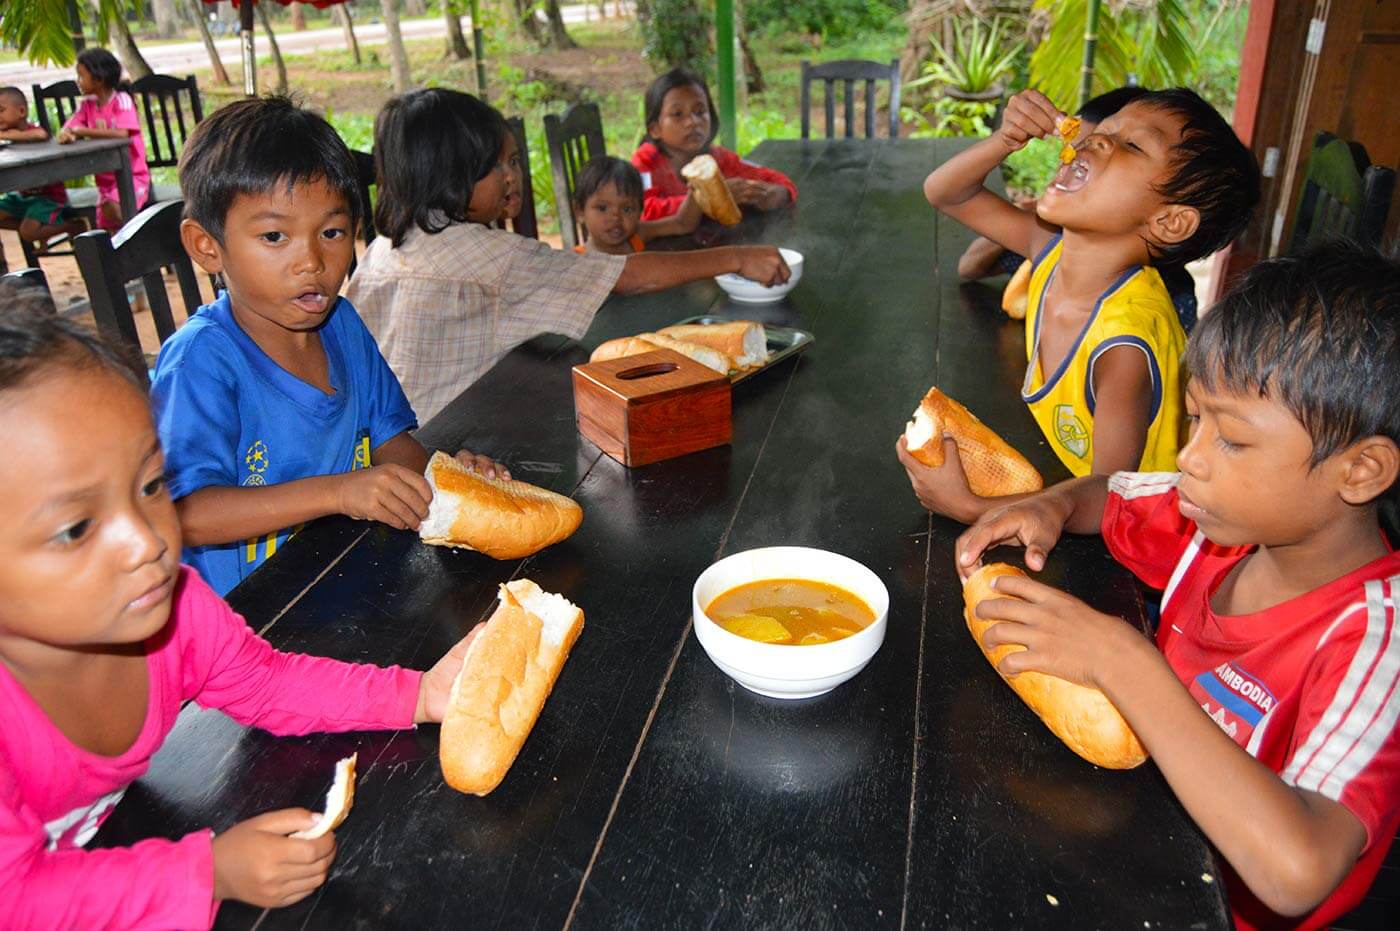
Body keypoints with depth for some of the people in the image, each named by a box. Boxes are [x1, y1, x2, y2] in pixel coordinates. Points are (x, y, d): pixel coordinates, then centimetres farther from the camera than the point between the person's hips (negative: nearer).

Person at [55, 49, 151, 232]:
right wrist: (66, 134, -23)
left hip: (132, 176, -7)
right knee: (107, 228, 9)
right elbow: (67, 130, 1)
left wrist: (81, 130, -22)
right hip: (105, 181, 7)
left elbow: (122, 134, -26)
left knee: (112, 209, -30)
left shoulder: (122, 100, -11)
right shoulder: (88, 104, 7)